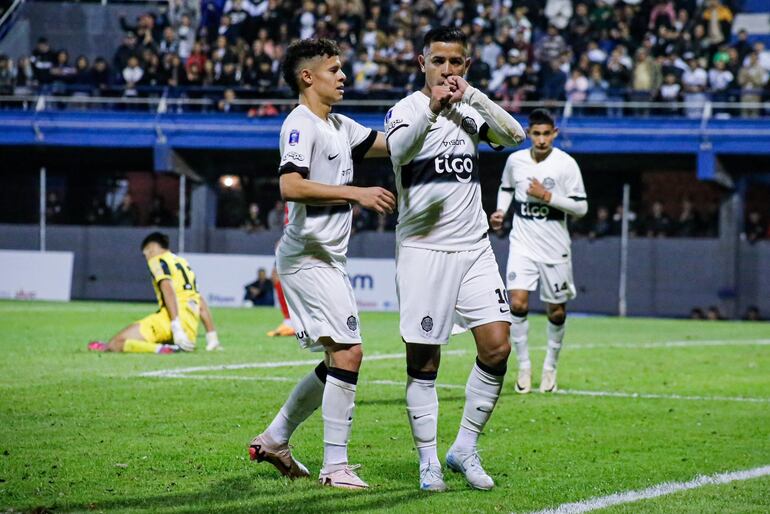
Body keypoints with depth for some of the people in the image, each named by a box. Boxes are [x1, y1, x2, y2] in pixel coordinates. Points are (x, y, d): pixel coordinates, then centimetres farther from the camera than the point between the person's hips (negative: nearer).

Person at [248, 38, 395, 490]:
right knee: (348, 352, -15)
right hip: (308, 257, -10)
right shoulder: (301, 125, -13)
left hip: (330, 258, 10)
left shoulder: (340, 126, 16)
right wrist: (356, 193, -30)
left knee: (339, 361, 13)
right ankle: (335, 465, -10)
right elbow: (290, 185, -27)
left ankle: (274, 440, 23)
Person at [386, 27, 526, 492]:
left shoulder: (470, 110, 11)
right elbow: (399, 149, -25)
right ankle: (428, 461, 9)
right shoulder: (408, 109, -3)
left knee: (497, 347, -5)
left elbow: (514, 135, -5)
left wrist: (471, 95, -15)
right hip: (423, 249, -4)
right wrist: (431, 108, -41)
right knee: (424, 361, -2)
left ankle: (465, 449, 8)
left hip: (474, 248, 4)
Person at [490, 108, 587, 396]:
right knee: (517, 303, -16)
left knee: (557, 311, 7)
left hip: (555, 248, -1)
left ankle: (550, 366, 28)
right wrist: (500, 211, 3)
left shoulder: (566, 164, -8)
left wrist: (547, 196, -18)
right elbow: (506, 187, 22)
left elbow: (581, 207, -9)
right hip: (522, 245, 1)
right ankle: (524, 366, -2)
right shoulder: (515, 161, 2)